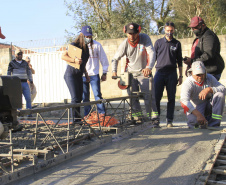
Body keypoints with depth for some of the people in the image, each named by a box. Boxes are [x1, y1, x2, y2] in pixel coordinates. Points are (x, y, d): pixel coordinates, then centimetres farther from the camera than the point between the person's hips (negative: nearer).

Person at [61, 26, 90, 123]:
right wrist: (74, 60, -31)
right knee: (75, 98, -14)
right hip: (70, 75, -8)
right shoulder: (74, 45, -13)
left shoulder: (86, 47, 10)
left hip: (79, 76, 8)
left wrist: (86, 74, 22)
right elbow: (63, 56, -17)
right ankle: (75, 119, -12)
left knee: (79, 98, 7)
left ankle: (78, 119, 13)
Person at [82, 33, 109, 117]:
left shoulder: (97, 45, 1)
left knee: (97, 94, -6)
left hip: (94, 75, -2)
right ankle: (87, 115, 17)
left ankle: (102, 113, 2)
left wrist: (104, 73, 4)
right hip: (82, 75, 2)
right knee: (84, 97, 6)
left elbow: (103, 59, 5)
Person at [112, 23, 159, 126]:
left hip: (144, 73, -2)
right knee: (132, 98, 4)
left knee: (148, 96, -10)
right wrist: (114, 71, -23)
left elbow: (152, 53, -25)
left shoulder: (145, 38, -15)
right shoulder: (124, 44, -11)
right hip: (130, 74, 3)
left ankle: (154, 118, -4)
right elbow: (115, 58, -5)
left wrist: (149, 67, -42)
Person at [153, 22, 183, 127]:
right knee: (156, 97, -5)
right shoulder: (158, 42, 11)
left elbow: (179, 61, 14)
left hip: (172, 73, 0)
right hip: (159, 72, 0)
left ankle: (169, 120, 8)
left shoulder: (177, 43, 12)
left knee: (171, 98, 1)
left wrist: (180, 76, 10)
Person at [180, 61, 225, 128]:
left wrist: (209, 89, -33)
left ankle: (214, 124, -20)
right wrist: (198, 114, -48)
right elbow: (184, 101, -36)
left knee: (220, 94, -22)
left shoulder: (210, 78, -6)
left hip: (209, 105, 4)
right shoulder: (187, 83, -21)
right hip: (195, 108, -4)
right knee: (193, 120, -37)